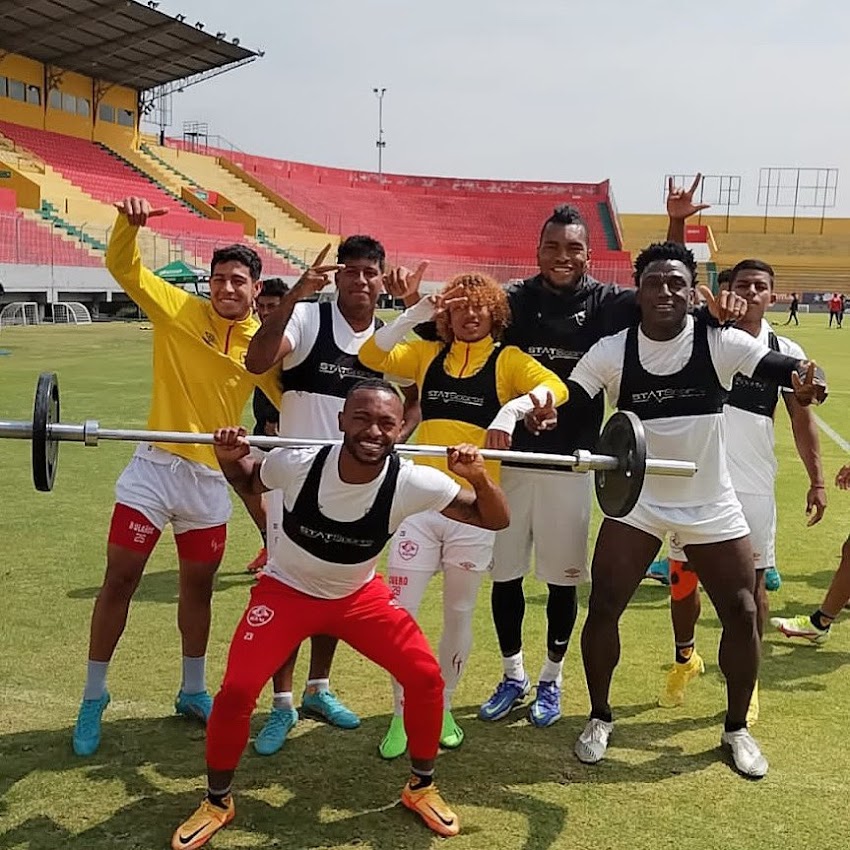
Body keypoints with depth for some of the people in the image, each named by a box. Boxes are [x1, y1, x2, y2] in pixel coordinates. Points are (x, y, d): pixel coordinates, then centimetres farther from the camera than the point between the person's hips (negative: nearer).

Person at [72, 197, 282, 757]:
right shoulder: (179, 310, -4)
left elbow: (287, 395, 14)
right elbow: (122, 266, -10)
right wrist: (129, 222, -27)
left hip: (212, 477, 3)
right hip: (155, 466, -2)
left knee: (199, 586, 15)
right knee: (120, 580, 2)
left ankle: (194, 691, 34)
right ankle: (94, 698, 19)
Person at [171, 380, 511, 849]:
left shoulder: (412, 482, -26)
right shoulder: (297, 463, -27)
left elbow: (495, 520, -18)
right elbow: (249, 483, -2)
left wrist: (479, 477, -36)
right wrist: (228, 459, -23)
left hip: (359, 594, 2)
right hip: (287, 589, -1)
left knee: (425, 676, -10)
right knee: (236, 691, -15)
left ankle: (421, 787, 17)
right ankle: (216, 802, 13)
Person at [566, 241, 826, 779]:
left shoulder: (720, 343, -13)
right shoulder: (612, 352, -11)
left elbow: (784, 367, -23)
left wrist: (805, 380, -47)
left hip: (712, 506, 1)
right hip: (636, 503, 0)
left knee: (742, 614, 4)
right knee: (603, 609, -4)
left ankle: (737, 729, 28)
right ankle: (601, 718, 21)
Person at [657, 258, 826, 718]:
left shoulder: (785, 352, 4)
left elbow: (801, 419, 8)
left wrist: (816, 480, 3)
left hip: (753, 486, 1)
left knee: (753, 584, 6)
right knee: (682, 577, 9)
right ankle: (684, 658, 36)